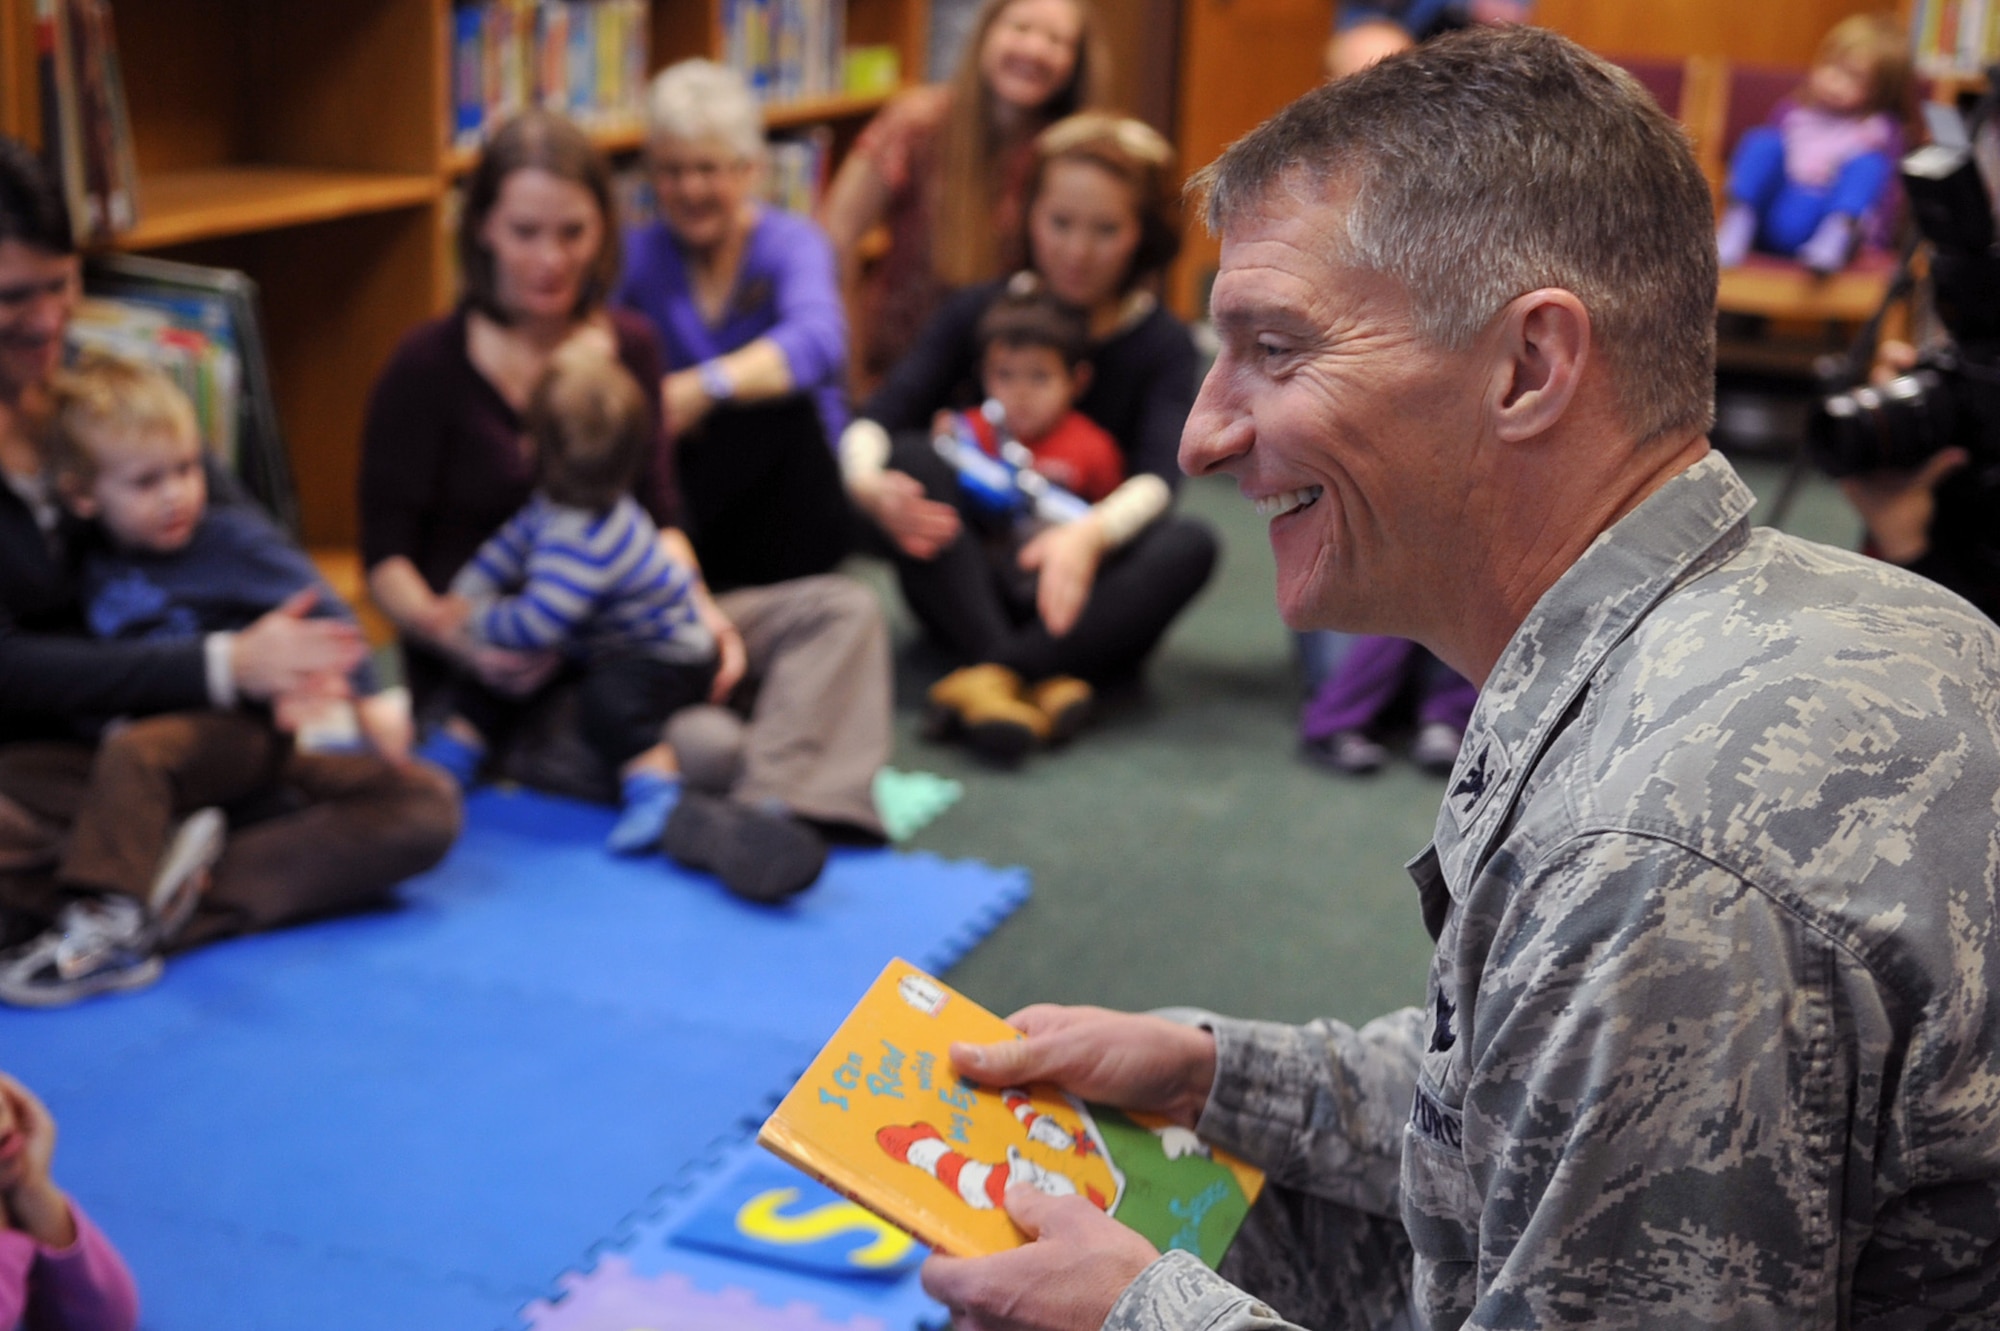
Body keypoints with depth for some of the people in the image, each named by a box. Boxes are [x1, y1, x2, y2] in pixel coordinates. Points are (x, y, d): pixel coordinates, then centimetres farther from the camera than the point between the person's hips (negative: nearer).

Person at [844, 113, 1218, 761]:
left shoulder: (1162, 343, 1)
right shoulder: (979, 313, 4)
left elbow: (1158, 477, -17)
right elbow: (876, 421, -9)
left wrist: (1091, 533, -40)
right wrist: (868, 483, -34)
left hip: (1083, 600, -1)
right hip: (970, 588, 1)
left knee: (1191, 544, -29)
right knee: (909, 454, -24)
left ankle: (992, 678, -41)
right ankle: (1035, 679, -39)